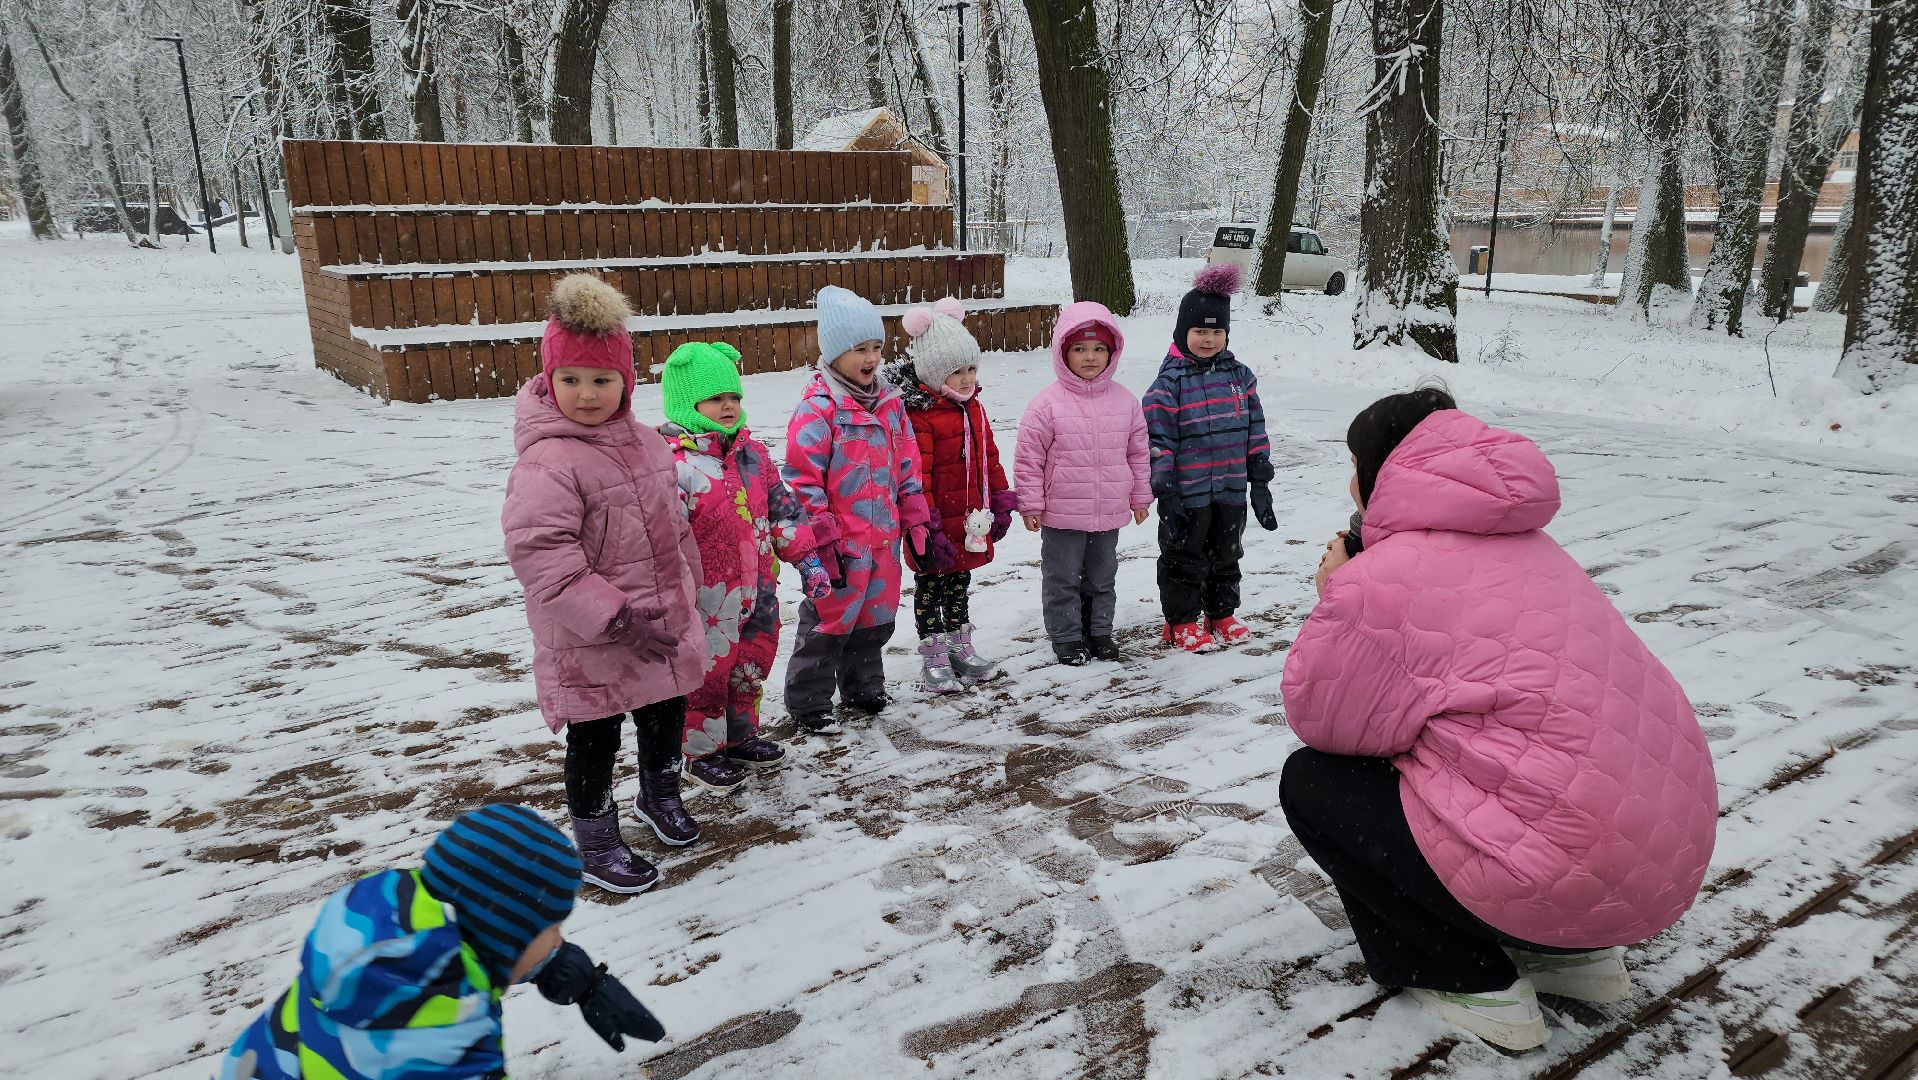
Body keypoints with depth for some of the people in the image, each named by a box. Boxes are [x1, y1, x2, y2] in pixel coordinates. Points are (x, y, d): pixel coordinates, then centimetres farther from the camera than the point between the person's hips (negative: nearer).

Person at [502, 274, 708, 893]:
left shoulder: (645, 442, 5)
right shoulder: (548, 460, -22)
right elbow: (538, 552, -27)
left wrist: (688, 590, 19)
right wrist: (615, 617, -27)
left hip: (665, 628, 8)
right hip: (590, 645, -7)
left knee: (666, 717, 24)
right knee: (595, 742, 9)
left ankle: (660, 795, 52)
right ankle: (596, 845, 31)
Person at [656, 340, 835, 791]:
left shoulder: (751, 453, 6)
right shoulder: (672, 462, -18)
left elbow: (782, 507, 13)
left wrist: (807, 557, 9)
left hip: (757, 591, 7)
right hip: (706, 603, -7)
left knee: (751, 666, 22)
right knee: (707, 674, 8)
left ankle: (740, 734, 43)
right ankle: (702, 751, 29)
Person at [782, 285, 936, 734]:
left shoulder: (889, 401, 9)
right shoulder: (818, 406, -14)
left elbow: (907, 465, 15)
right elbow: (802, 478, -16)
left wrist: (915, 520, 12)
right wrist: (822, 539, -17)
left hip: (884, 536, 7)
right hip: (841, 541, -7)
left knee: (876, 617, 18)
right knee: (829, 620, 2)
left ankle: (863, 688, 37)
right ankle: (807, 704, 17)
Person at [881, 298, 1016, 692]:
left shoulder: (972, 406, 7)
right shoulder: (918, 414, -20)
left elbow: (988, 456, 15)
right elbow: (916, 476, -22)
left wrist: (999, 504, 15)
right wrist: (928, 529, -22)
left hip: (970, 523, 8)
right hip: (938, 527, -8)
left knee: (959, 585, 20)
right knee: (931, 587, 7)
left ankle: (960, 650, 34)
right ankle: (933, 661, 17)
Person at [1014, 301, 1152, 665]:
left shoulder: (1124, 401, 1)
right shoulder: (1047, 403, -11)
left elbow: (1139, 451, 9)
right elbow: (1028, 457, -9)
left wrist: (1140, 496, 11)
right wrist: (1031, 504, -9)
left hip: (1109, 513, 4)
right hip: (1061, 515, -4)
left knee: (1102, 577, 18)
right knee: (1063, 579, 8)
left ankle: (1099, 632, 33)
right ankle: (1067, 638, 22)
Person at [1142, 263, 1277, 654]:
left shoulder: (1239, 375, 6)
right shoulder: (1170, 381, -9)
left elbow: (1255, 430, 10)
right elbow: (1158, 438, -11)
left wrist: (1259, 481, 7)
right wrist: (1165, 492, -14)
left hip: (1231, 489, 5)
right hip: (1188, 493, -5)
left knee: (1226, 555, 17)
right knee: (1185, 559, 7)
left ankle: (1222, 614, 33)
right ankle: (1182, 622, 20)